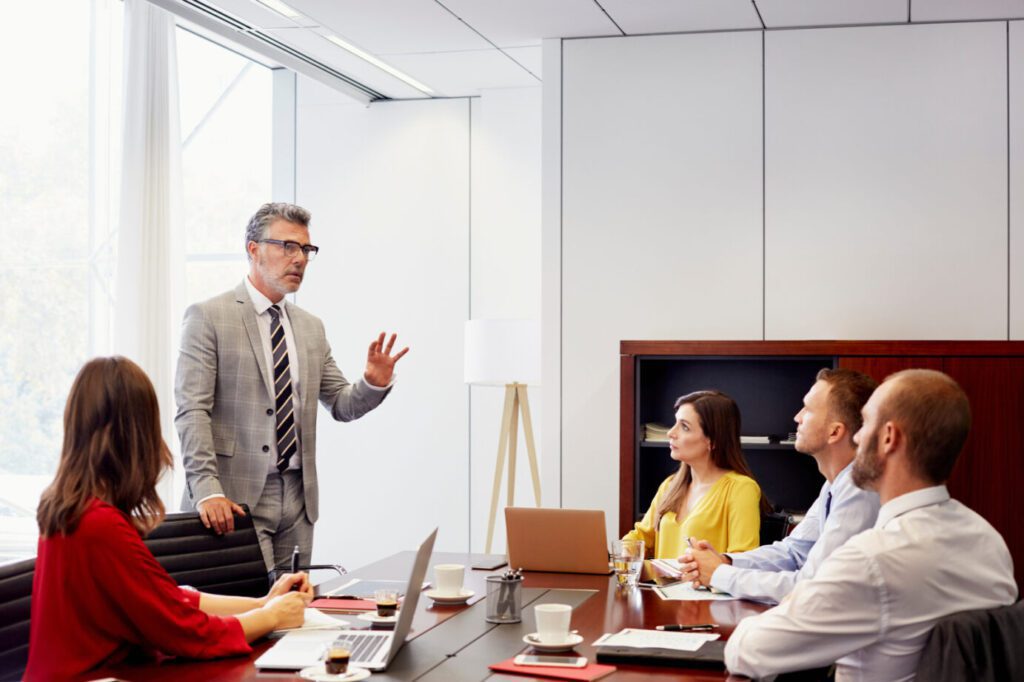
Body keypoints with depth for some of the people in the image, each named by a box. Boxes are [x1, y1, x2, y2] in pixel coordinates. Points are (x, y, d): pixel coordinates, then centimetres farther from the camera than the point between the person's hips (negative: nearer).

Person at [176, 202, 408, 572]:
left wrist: (374, 384, -5)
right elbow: (192, 410, -10)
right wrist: (207, 490, -21)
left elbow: (341, 405, 17)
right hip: (236, 497, -5)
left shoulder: (311, 327, 15)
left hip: (298, 499, 6)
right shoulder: (208, 317, -3)